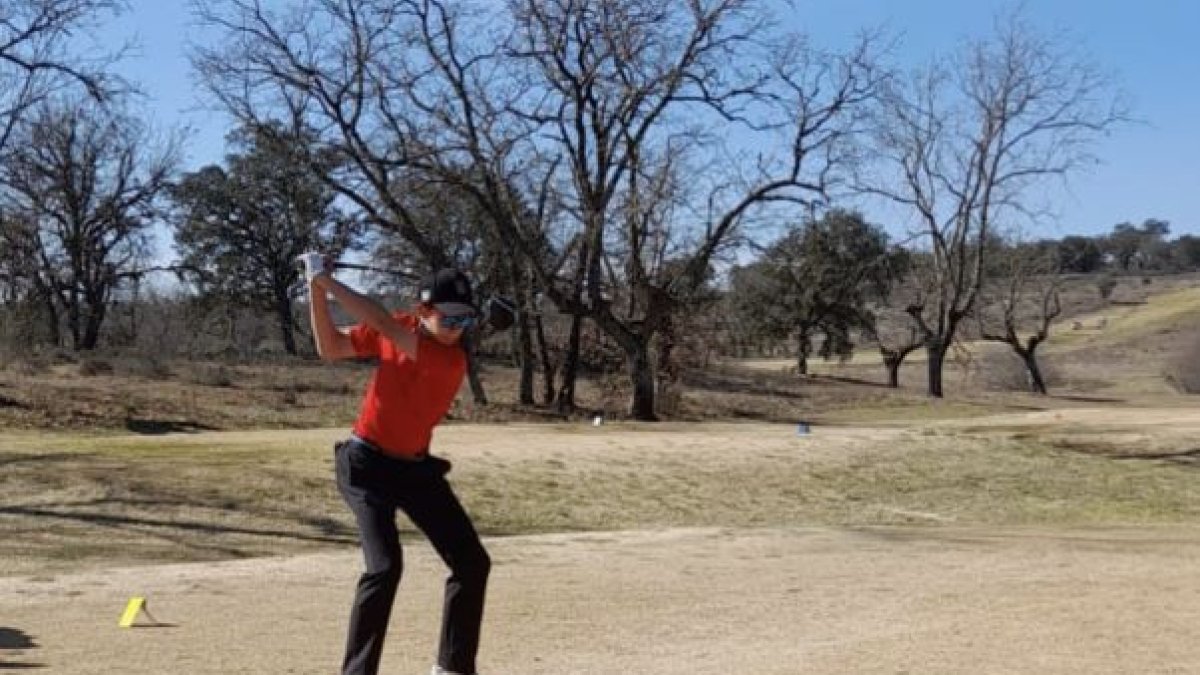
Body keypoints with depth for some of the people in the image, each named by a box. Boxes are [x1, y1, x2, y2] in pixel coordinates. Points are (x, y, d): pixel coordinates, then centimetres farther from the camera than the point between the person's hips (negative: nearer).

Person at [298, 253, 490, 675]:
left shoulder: (452, 361, -20)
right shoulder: (396, 328, -10)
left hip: (416, 468, 2)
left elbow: (384, 325, -32)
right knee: (385, 566, -20)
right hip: (366, 464, -1)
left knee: (473, 562, 2)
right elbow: (330, 348, -1)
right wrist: (317, 292, -14)